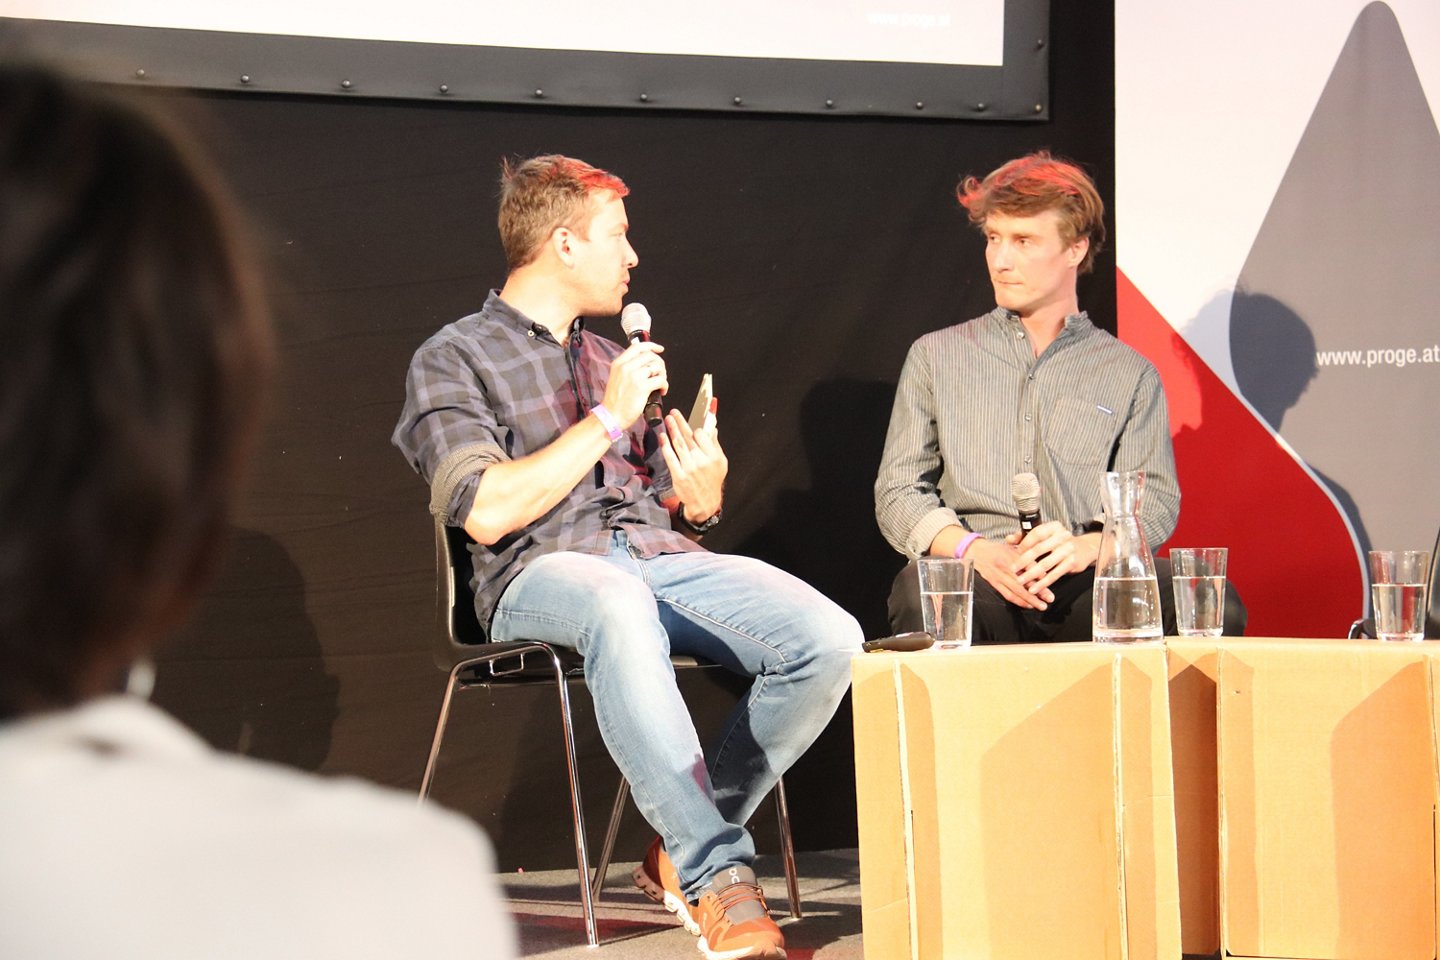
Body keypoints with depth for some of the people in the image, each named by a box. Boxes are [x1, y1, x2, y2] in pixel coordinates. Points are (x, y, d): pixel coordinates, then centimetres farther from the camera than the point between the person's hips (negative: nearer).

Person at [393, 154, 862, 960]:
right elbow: (487, 513, -9)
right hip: (540, 575, -6)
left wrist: (701, 499, 3)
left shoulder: (614, 361, 28)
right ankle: (722, 878, -41)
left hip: (660, 559, 6)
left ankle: (689, 846, -8)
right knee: (619, 605, -43)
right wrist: (607, 420, -6)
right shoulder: (454, 360, 7)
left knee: (830, 638, -22)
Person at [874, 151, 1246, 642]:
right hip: (978, 583, -2)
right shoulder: (936, 355, 22)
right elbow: (899, 492, 13)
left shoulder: (1129, 375, 21)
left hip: (1089, 584, 2)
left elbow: (1154, 501, 9)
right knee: (922, 594, -41)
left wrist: (1085, 547, -16)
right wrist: (974, 549, -10)